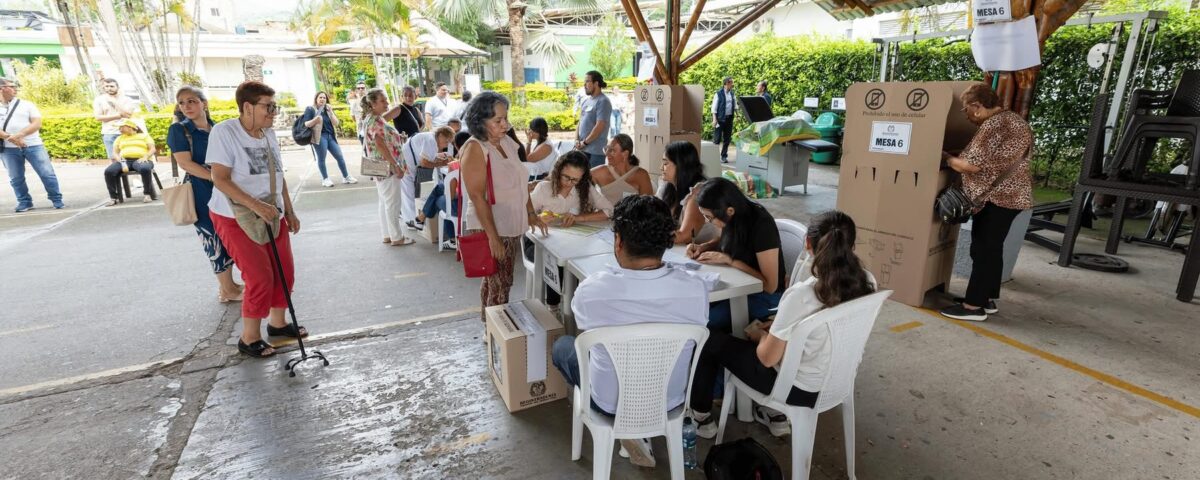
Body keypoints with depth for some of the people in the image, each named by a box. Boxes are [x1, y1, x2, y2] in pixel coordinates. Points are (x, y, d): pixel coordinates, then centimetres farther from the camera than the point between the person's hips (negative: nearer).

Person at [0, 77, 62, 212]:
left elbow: (37, 124, -2)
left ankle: (56, 199, 6)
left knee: (47, 173, -4)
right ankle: (24, 202, 14)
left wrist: (19, 135, -16)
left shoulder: (26, 104, 7)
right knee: (16, 178, 5)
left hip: (33, 145, -1)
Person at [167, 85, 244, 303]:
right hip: (201, 191, -6)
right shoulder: (179, 129, -7)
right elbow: (186, 163, -15)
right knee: (214, 239, 0)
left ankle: (228, 284, 24)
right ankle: (227, 290, 10)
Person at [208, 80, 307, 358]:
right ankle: (249, 339, 10)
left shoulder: (269, 134, 6)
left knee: (285, 273, 9)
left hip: (272, 216, 7)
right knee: (260, 278, -9)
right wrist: (256, 206, -29)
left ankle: (277, 323, 31)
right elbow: (220, 179, -20)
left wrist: (289, 211, 13)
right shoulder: (224, 132, -14)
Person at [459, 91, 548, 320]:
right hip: (489, 230, -7)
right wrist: (493, 237, -23)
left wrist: (531, 214, 10)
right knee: (499, 286, 0)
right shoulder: (475, 148, -16)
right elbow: (477, 196, -21)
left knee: (501, 282, 17)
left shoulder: (507, 142, 6)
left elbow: (520, 182, 15)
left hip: (512, 227, 8)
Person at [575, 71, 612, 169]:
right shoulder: (586, 100, 16)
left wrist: (584, 142, -12)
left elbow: (600, 126, -17)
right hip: (583, 149, 8)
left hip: (596, 150, -8)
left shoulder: (603, 101, -9)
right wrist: (577, 140, 2)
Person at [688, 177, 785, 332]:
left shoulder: (761, 226, -26)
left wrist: (729, 260, -25)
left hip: (764, 297, -7)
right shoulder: (734, 218, -7)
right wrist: (702, 247, -2)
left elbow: (770, 286, -22)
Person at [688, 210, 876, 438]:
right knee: (774, 331, 29)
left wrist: (759, 334, 1)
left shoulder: (800, 295, -32)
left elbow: (768, 358, -20)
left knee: (710, 340, 10)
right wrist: (773, 327, 7)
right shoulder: (867, 282, -12)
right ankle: (774, 413, 32)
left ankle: (701, 417, 29)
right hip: (838, 379, 7)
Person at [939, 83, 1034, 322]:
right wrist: (956, 156, 18)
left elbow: (973, 165, -21)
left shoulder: (993, 126, -17)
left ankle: (974, 305, -3)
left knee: (983, 249, -7)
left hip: (996, 197, -10)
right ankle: (987, 299, 22)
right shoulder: (1015, 120, 16)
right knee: (992, 247, 14)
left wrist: (946, 157, -4)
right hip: (1011, 194, 10)